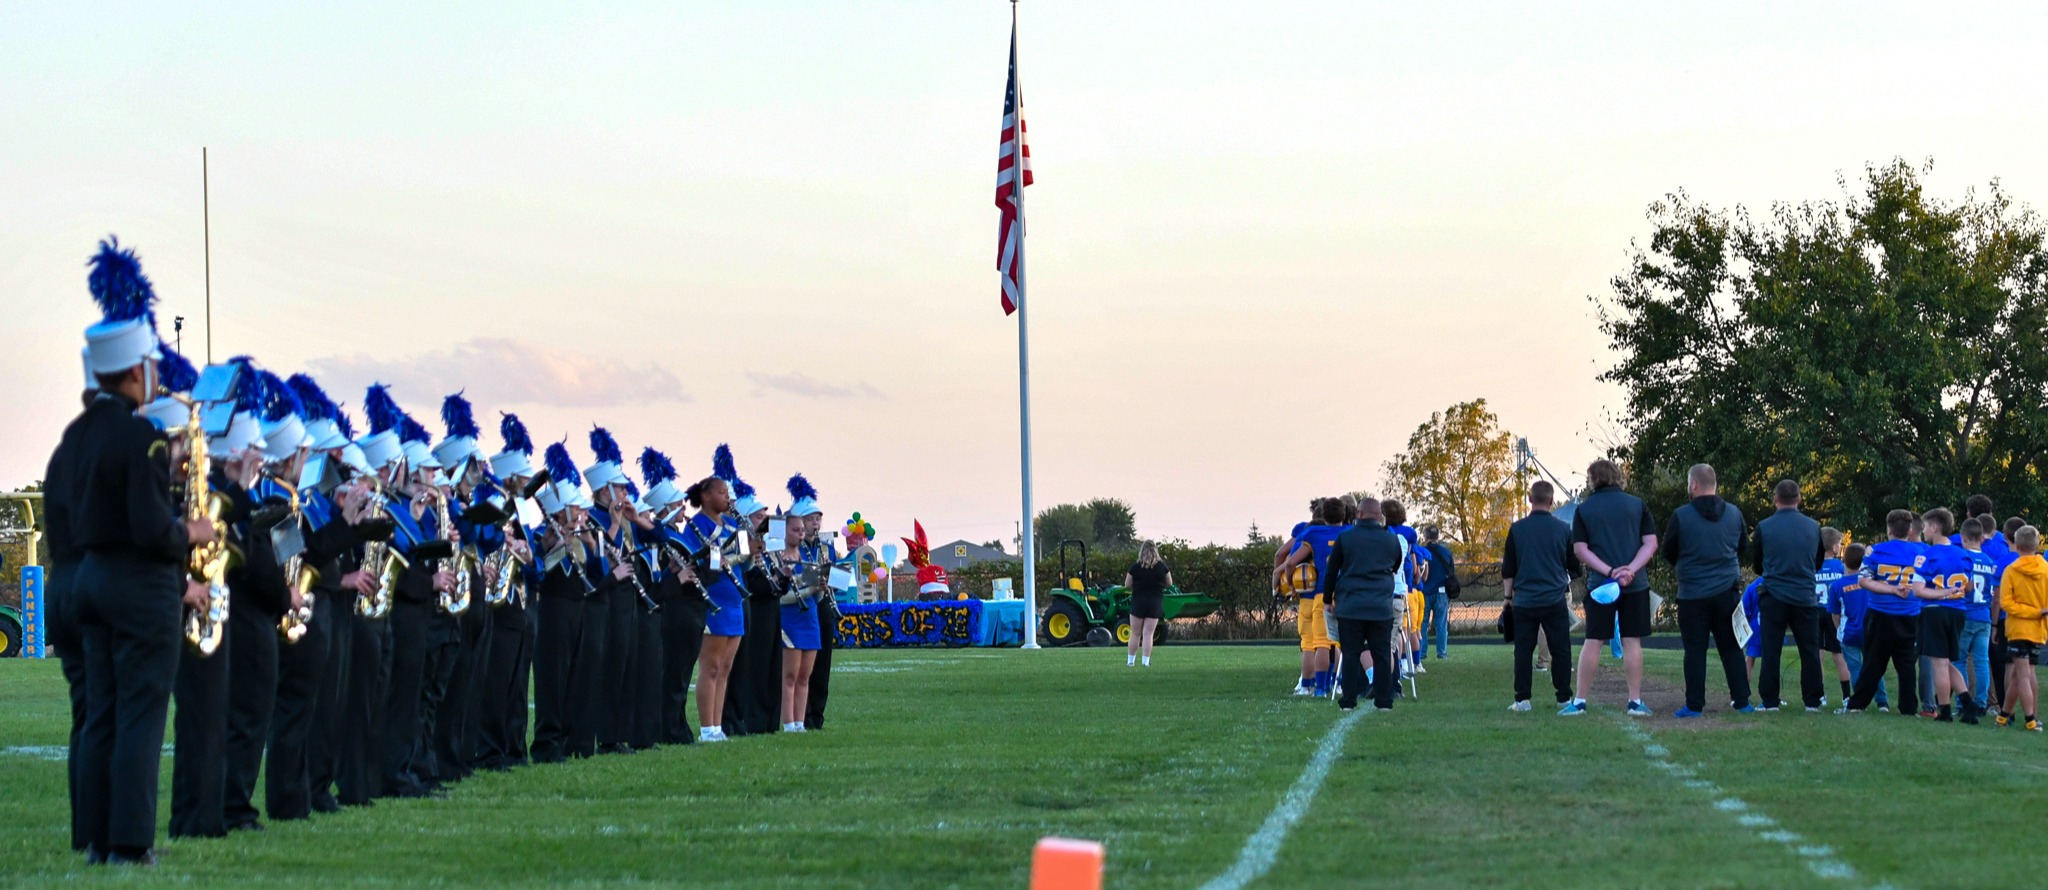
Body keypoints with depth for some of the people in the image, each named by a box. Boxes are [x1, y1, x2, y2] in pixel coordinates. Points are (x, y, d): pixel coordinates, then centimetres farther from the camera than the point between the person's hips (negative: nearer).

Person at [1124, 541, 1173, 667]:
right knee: (1148, 634, 2)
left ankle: (1130, 661, 13)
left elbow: (1127, 585, -1)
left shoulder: (1135, 567, -8)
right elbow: (1169, 583, 7)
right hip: (1156, 603, 1)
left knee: (1135, 634, 10)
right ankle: (1146, 661, -3)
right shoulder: (1162, 566, -4)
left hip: (1138, 601, -1)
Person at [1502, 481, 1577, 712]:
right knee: (1560, 649, 6)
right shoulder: (1563, 529, -1)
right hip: (1555, 600, 0)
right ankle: (1564, 697, 7)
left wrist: (1508, 596, 15)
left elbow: (1508, 569, 6)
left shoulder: (1517, 529, 0)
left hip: (1524, 600, 0)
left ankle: (1522, 699, 1)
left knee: (1523, 649, 4)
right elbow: (1575, 567, 10)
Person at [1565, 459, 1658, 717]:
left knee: (1593, 642, 4)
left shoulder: (1584, 510, 2)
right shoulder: (1637, 505, 4)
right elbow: (1651, 543, -3)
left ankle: (1579, 701, 5)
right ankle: (1635, 701, 3)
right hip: (1636, 585, 0)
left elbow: (1580, 550, -5)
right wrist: (1631, 569, -11)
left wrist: (1608, 572, -11)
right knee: (1632, 642, 3)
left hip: (1599, 585, 0)